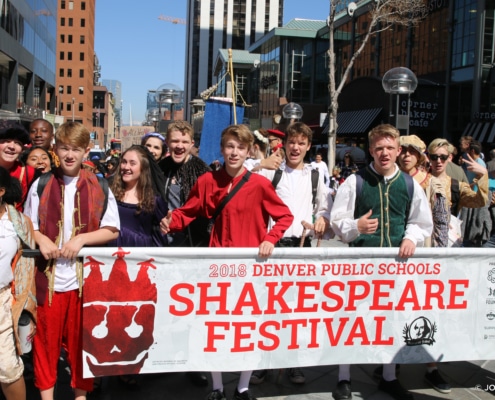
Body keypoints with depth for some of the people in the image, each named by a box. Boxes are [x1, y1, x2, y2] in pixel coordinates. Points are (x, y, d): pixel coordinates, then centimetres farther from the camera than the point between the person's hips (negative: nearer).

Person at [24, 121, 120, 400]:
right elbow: (28, 226, 9)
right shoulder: (41, 184, 3)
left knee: (81, 338, 10)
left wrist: (81, 238, -13)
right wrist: (41, 239, -12)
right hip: (49, 275, 1)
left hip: (85, 276, -1)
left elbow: (112, 230, 0)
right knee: (47, 337, 9)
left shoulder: (99, 187, 1)